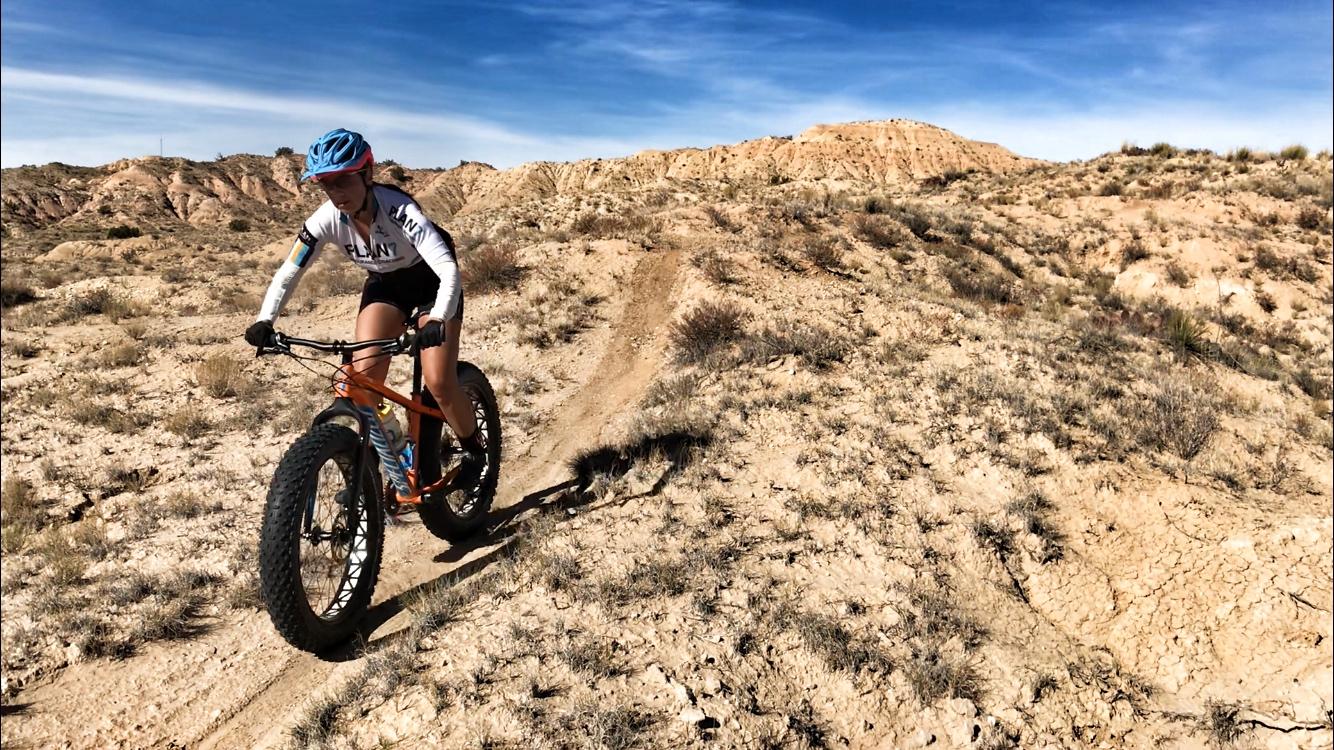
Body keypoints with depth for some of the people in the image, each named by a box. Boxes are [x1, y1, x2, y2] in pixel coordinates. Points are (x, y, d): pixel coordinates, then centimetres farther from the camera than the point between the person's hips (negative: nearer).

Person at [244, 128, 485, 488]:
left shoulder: (398, 208, -35)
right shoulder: (325, 219, -21)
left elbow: (448, 269, -44)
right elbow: (288, 273, -14)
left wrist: (437, 321, -60)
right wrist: (264, 321, -29)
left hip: (431, 280, -4)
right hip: (385, 283, 4)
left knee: (439, 383, -16)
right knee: (364, 379, -12)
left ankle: (474, 449, 12)